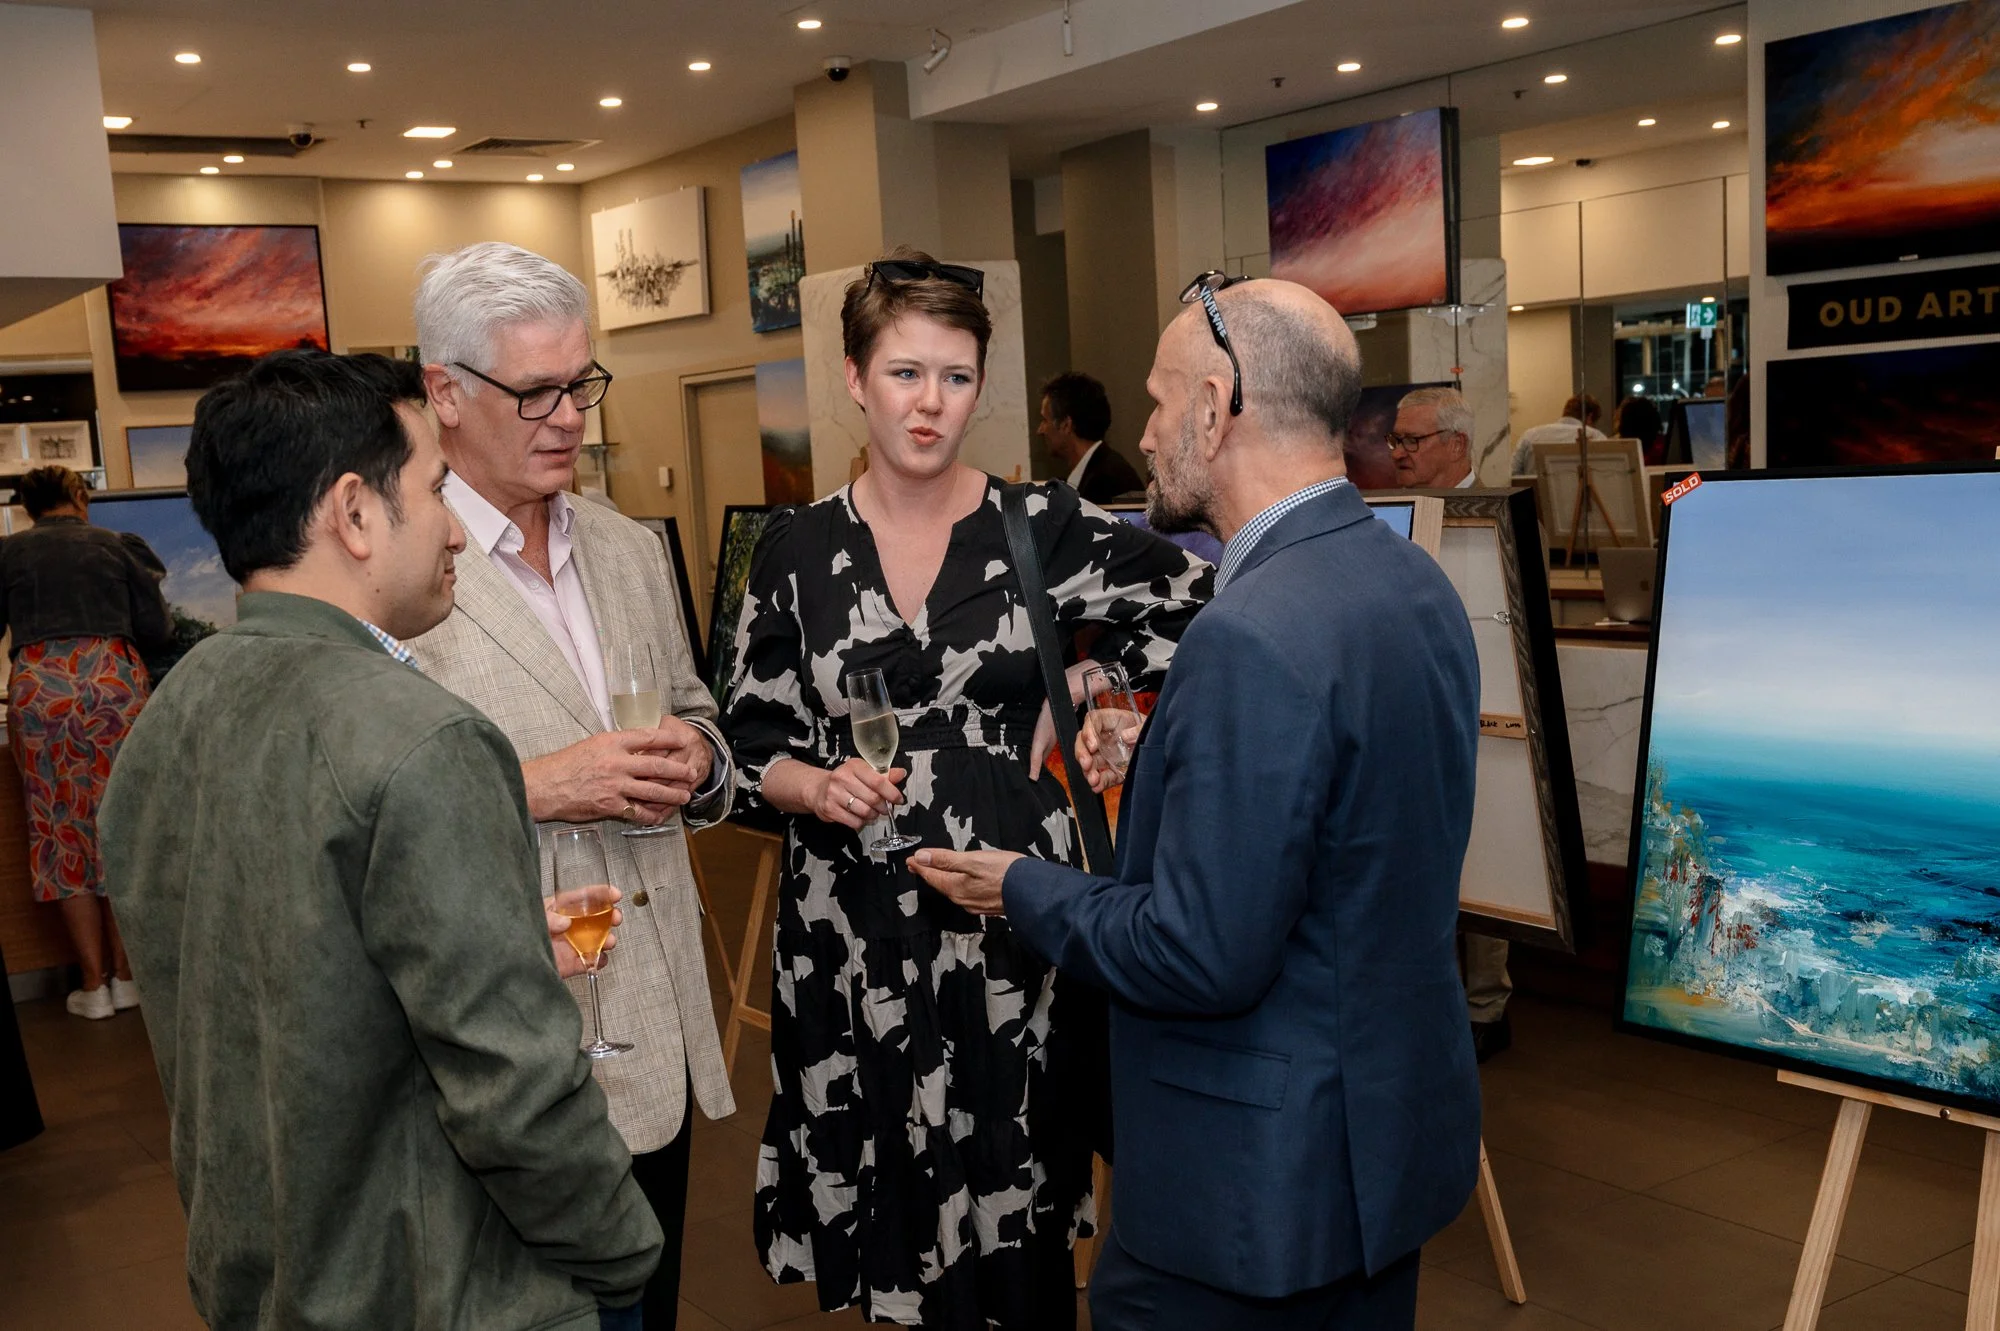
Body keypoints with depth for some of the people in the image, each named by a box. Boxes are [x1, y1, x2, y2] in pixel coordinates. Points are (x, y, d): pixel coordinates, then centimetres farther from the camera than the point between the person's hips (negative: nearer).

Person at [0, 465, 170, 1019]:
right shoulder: (117, 545, 9)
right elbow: (157, 629, 7)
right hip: (114, 679, 0)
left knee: (63, 830, 5)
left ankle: (95, 984, 6)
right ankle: (125, 974, 13)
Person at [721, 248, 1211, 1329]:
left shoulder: (1043, 527, -2)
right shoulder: (795, 549, 3)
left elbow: (1195, 610, 6)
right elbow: (751, 741, 6)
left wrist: (1075, 689, 0)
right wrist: (818, 787, -13)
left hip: (1010, 922, -1)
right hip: (853, 928, 1)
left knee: (1012, 1222, 6)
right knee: (888, 1221, 10)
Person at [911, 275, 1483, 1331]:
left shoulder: (1256, 638, -27)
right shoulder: (1418, 584, 2)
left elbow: (1203, 958, -26)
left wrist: (1022, 889, -11)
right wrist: (1162, 765, 11)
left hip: (1261, 1172, -8)